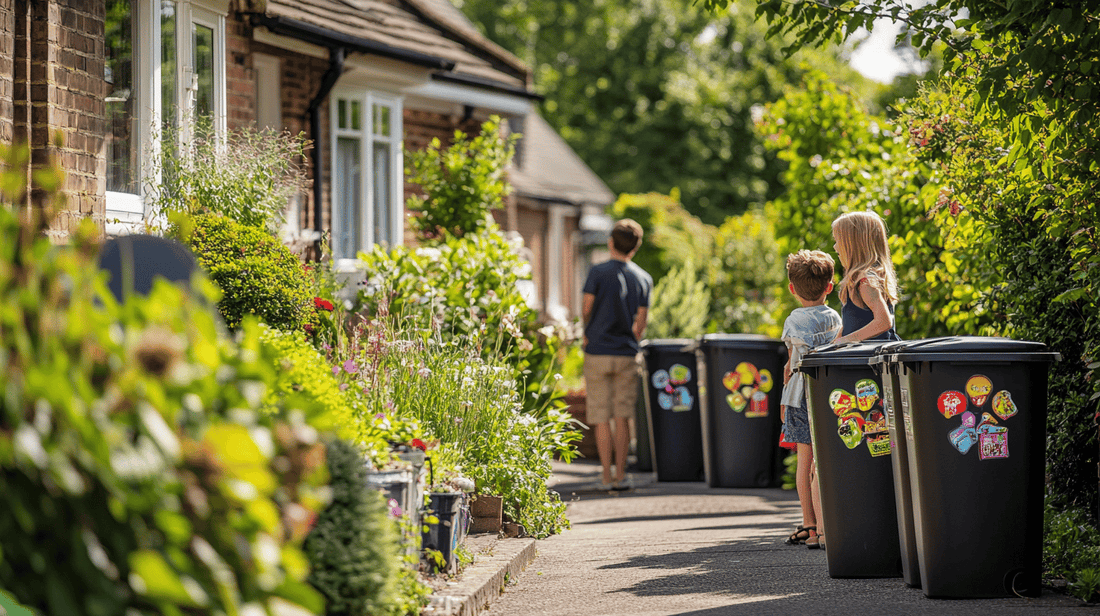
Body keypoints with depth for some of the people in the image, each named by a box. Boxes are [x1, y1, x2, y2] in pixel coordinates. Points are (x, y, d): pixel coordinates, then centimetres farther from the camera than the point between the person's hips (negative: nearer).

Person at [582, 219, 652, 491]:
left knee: (602, 419, 2)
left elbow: (586, 310, -6)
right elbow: (640, 324, 3)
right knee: (622, 417, 8)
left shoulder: (598, 273, -7)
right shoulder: (644, 279, 2)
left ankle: (606, 477, 1)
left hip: (598, 353, -2)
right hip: (626, 356, 2)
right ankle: (620, 475, 6)